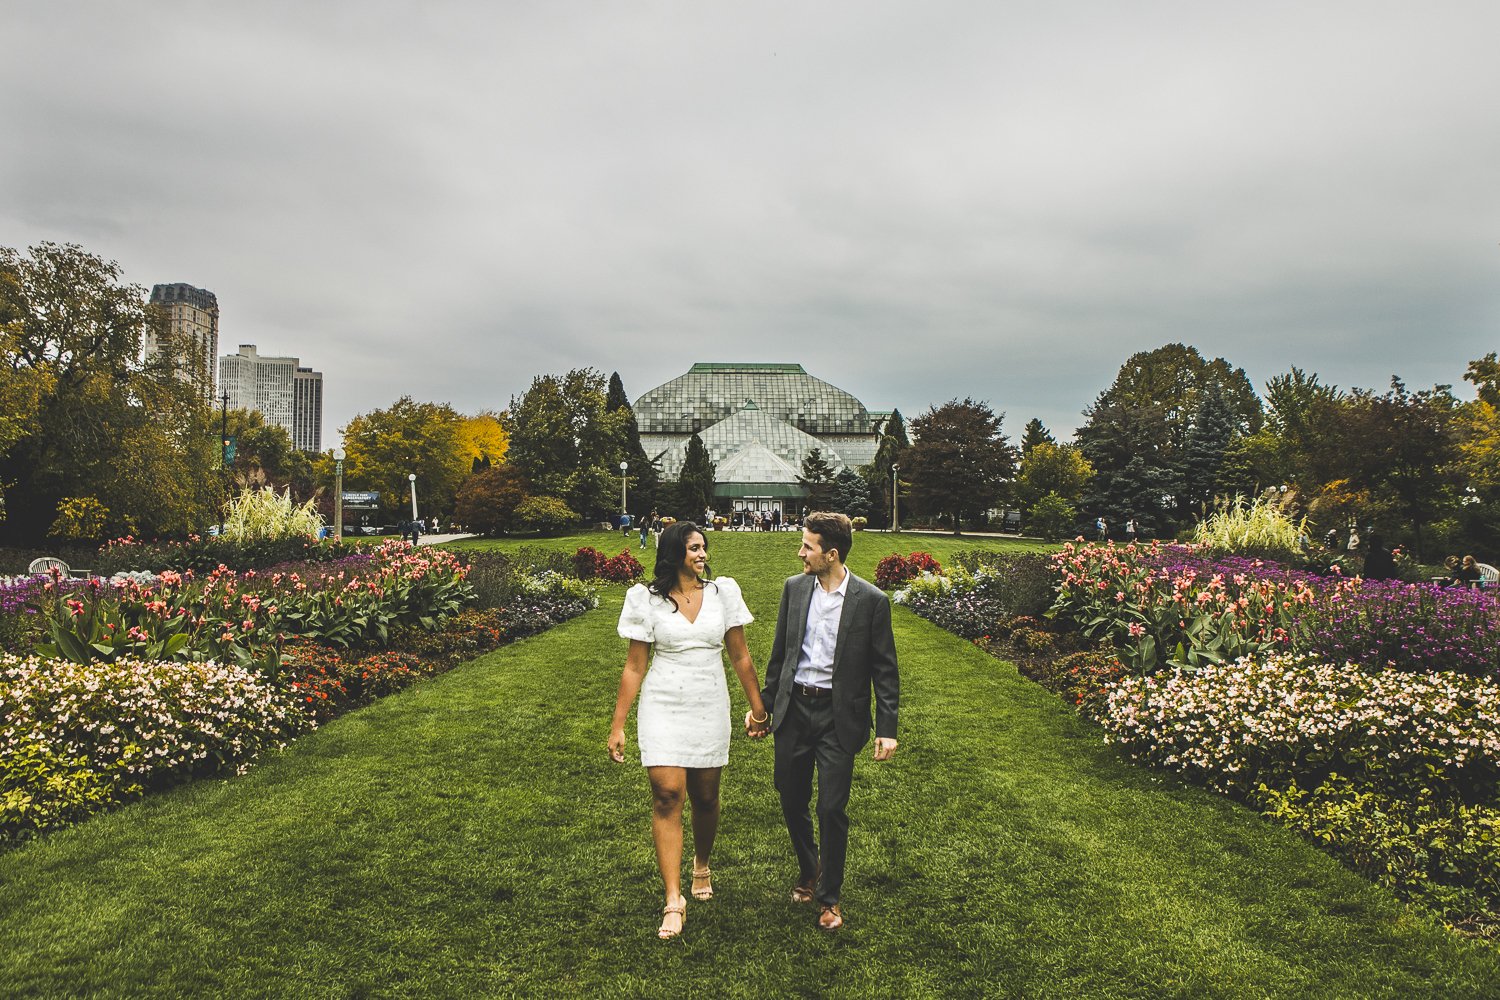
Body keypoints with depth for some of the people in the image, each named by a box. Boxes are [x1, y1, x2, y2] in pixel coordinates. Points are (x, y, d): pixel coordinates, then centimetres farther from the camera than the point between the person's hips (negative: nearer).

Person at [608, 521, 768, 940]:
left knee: (705, 797, 11)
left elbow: (740, 656, 7)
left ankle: (702, 865, 40)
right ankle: (673, 901, -5)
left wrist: (758, 707, 9)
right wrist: (617, 725, -2)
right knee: (667, 796, -11)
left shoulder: (723, 592, 1)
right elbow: (634, 667, -1)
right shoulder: (647, 598, -3)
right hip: (663, 708, -2)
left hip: (709, 708, 2)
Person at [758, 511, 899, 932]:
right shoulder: (794, 588, 2)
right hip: (793, 709, 4)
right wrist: (763, 704, 13)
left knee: (831, 809, 0)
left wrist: (886, 729, -7)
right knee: (791, 801, 14)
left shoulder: (871, 601, -9)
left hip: (838, 716, -4)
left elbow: (885, 670, -4)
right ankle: (807, 870, 41)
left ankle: (829, 896, 22)